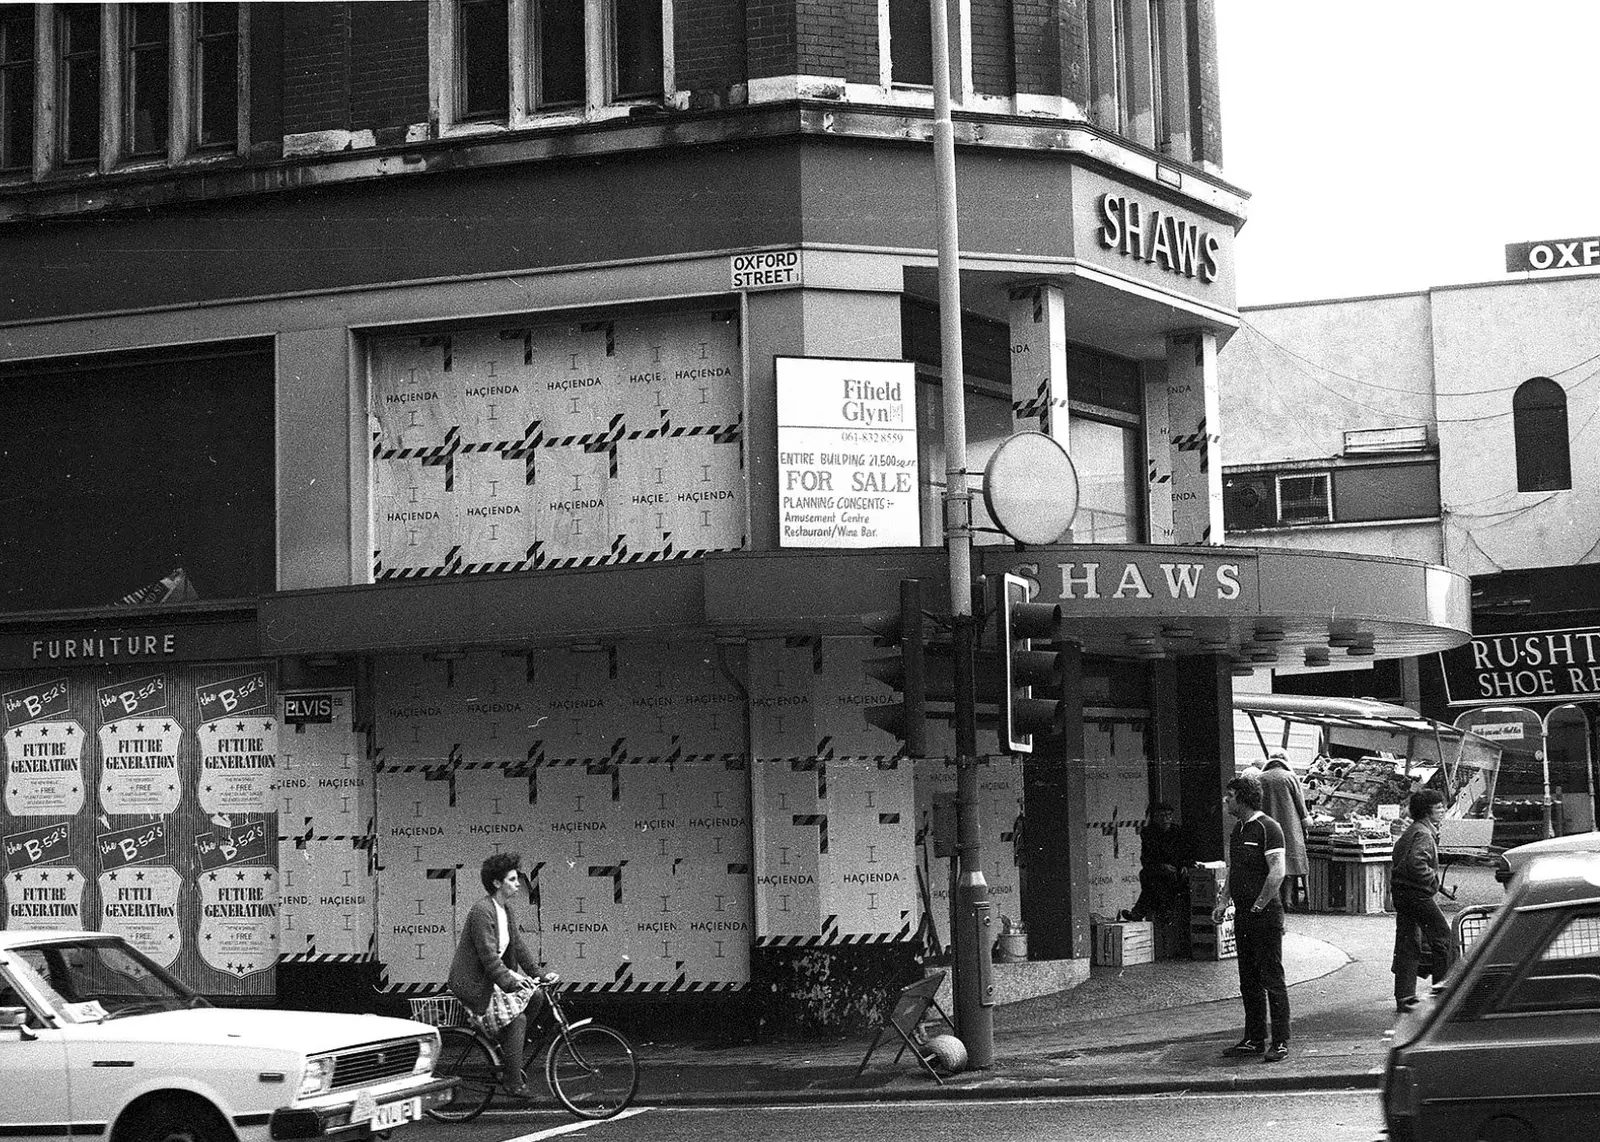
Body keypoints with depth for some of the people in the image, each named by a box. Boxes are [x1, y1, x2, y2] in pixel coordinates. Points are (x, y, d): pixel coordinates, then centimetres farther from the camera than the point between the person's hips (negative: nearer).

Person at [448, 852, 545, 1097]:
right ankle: (513, 1083, -9)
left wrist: (539, 973, 1)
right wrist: (510, 981, -30)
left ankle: (507, 1055, 10)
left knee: (535, 998, -2)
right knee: (516, 1020, -17)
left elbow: (519, 945, 11)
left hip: (491, 976, 9)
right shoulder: (482, 911, -20)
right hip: (473, 982, -9)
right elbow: (488, 955, -25)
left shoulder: (506, 910, 9)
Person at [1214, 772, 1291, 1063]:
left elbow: (1277, 873, -18)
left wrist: (1258, 906, -16)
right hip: (1243, 916, 9)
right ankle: (1255, 1039, 19)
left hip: (1265, 916, -9)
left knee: (1272, 979, -5)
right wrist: (1224, 902, 12)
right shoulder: (1238, 830, 15)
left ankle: (1280, 1042, -1)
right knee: (1248, 981, 12)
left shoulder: (1267, 828, -12)